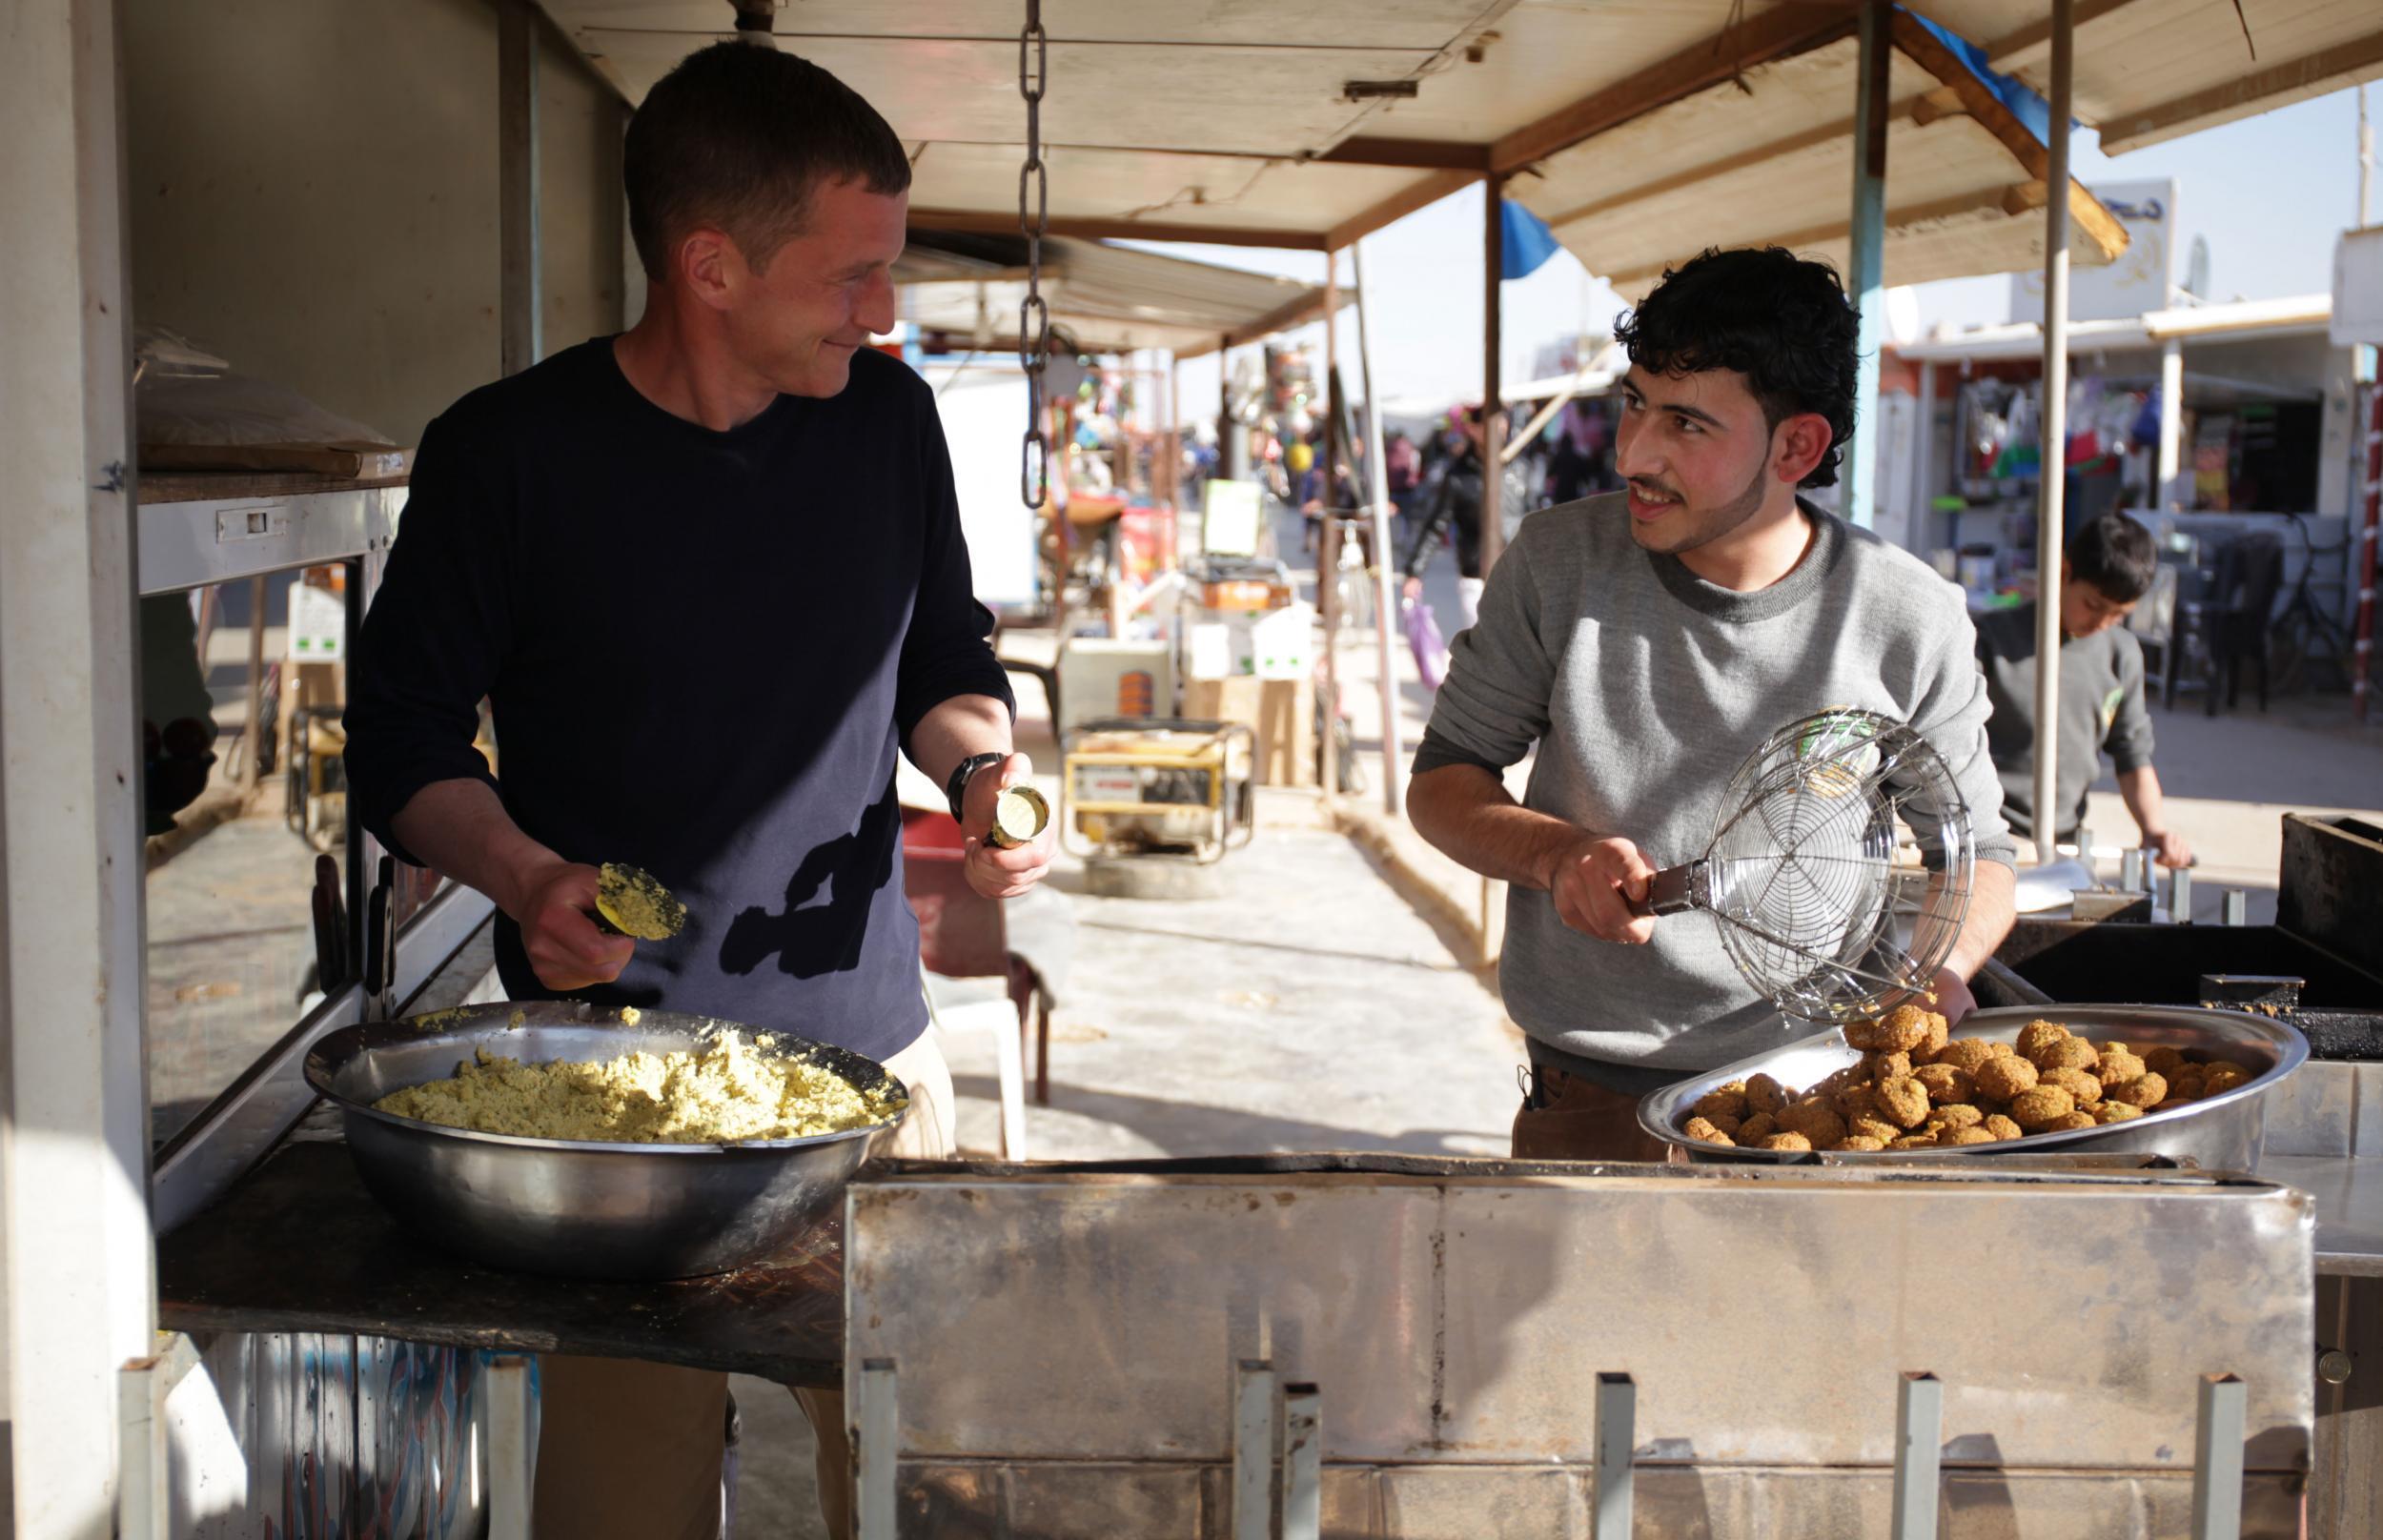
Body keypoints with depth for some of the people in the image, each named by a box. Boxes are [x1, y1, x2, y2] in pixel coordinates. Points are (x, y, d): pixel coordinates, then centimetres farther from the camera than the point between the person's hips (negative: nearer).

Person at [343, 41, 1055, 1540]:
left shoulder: (887, 419, 3)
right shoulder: (506, 455, -8)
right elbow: (403, 739, 0)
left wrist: (981, 763, -5)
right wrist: (528, 877, -17)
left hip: (868, 1047, 3)